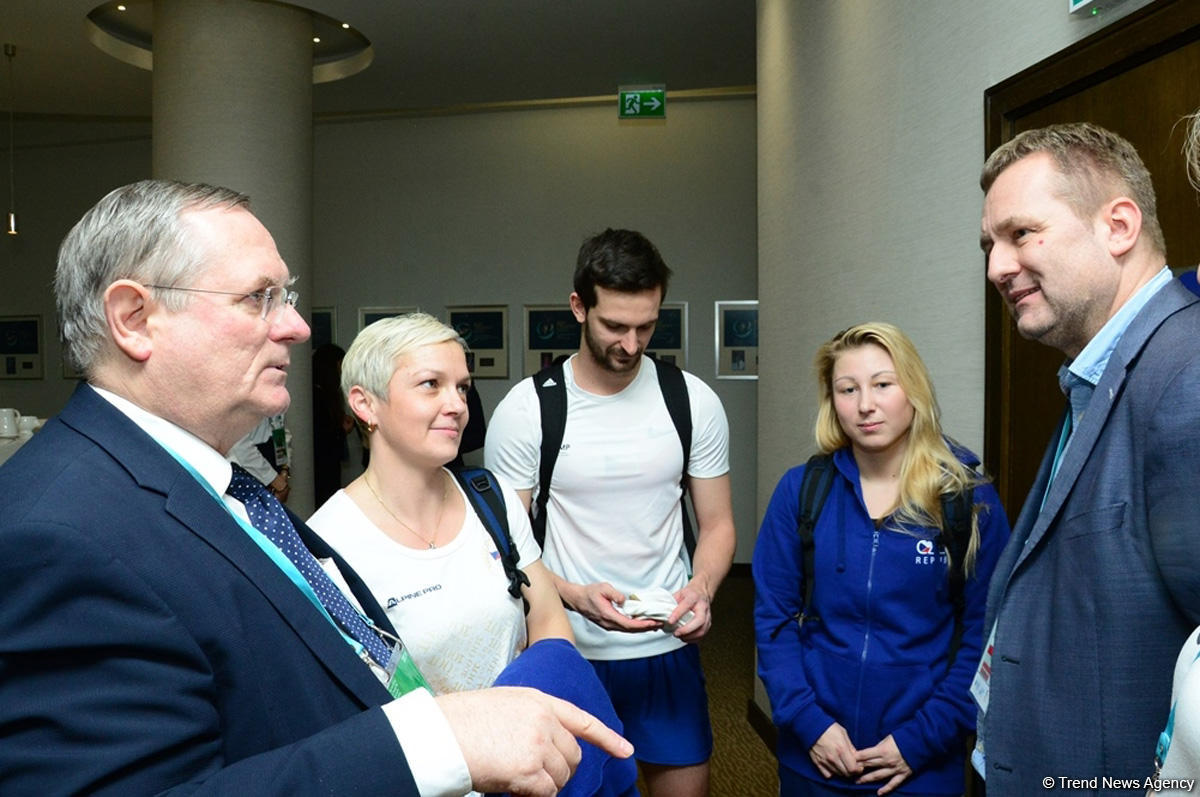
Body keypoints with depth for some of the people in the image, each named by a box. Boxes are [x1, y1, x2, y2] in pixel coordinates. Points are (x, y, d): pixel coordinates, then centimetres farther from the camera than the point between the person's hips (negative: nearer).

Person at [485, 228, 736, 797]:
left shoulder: (695, 402, -3)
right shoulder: (525, 410, -10)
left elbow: (716, 525, 3)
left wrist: (701, 587, -17)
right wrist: (576, 596, -23)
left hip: (669, 648, 2)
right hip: (567, 649, -1)